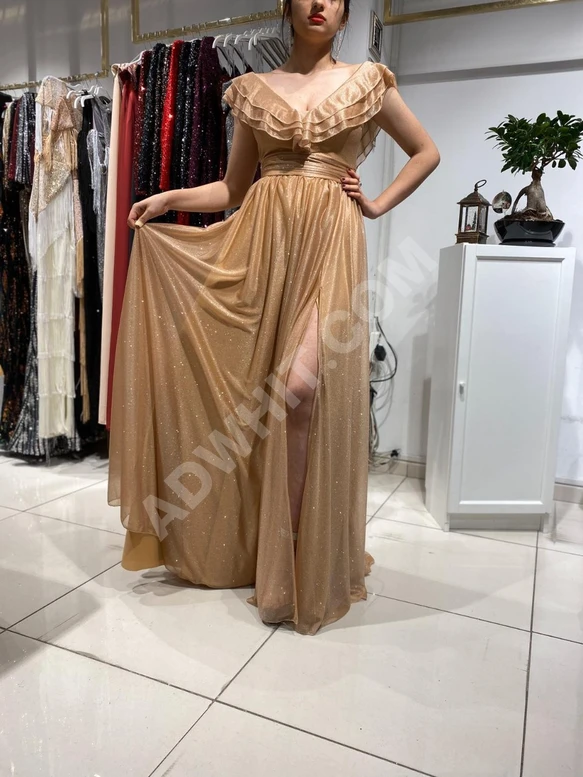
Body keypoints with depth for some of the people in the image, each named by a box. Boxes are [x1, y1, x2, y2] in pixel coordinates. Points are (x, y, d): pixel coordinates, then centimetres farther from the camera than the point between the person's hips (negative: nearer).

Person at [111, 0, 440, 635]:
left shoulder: (366, 82, 12)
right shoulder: (254, 89, 16)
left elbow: (427, 153, 19)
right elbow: (233, 188, 18)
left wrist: (377, 205, 7)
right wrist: (169, 199, 4)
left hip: (329, 240, -2)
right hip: (263, 241, 3)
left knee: (303, 386, -22)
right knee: (264, 389, -1)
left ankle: (300, 565, -4)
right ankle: (267, 552, 17)